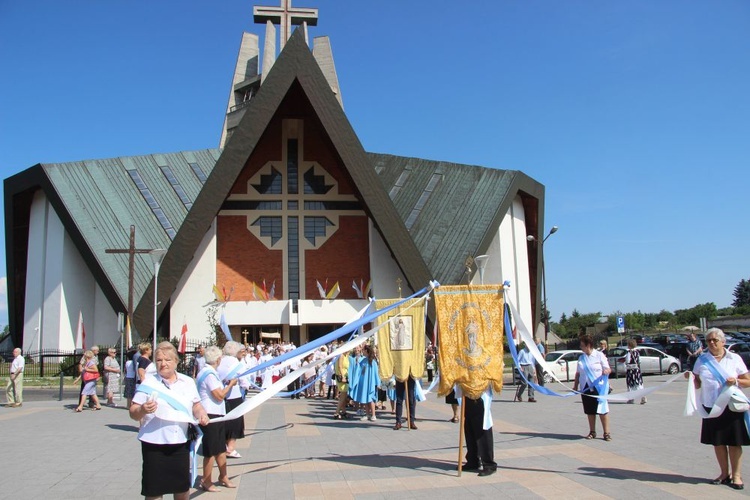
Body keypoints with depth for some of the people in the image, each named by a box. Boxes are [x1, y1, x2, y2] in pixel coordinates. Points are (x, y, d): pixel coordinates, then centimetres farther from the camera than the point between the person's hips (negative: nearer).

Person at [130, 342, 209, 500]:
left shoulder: (188, 382, 6)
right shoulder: (148, 383, -5)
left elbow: (196, 404, 16)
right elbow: (133, 413, -6)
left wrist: (202, 413, -5)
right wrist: (142, 410, -28)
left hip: (181, 443, 3)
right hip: (154, 445, -3)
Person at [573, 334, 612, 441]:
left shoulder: (599, 355, -2)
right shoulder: (581, 358, 12)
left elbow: (608, 369, -4)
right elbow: (578, 373, 16)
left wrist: (606, 371, -27)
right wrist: (575, 385, 11)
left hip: (598, 387, -5)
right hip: (586, 387, 5)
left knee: (602, 410, -5)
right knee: (590, 411, 9)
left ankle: (606, 433, 3)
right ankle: (592, 432, 19)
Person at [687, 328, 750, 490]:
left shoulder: (735, 359, 2)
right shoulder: (702, 360, 6)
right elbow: (697, 384, 7)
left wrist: (736, 381, -16)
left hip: (732, 406, -2)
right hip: (710, 406, 2)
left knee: (734, 442, 3)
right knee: (717, 442, 8)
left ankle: (736, 475, 15)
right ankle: (724, 473, 22)